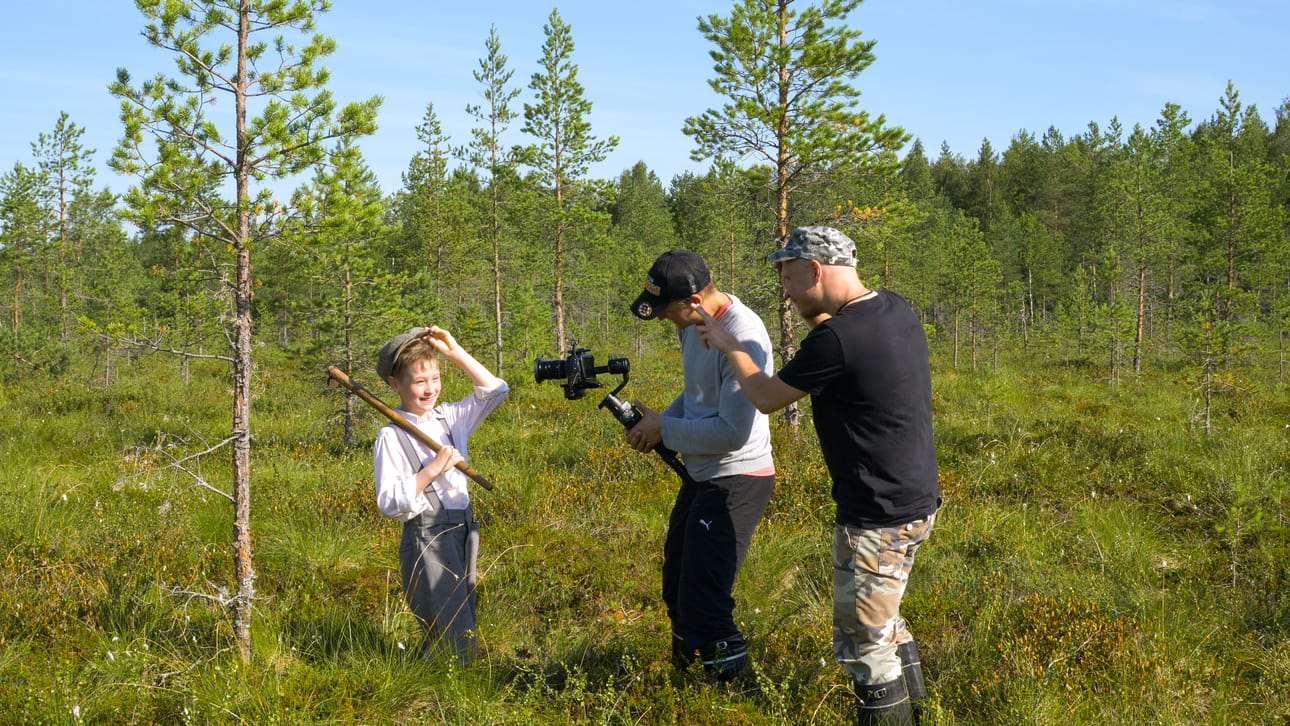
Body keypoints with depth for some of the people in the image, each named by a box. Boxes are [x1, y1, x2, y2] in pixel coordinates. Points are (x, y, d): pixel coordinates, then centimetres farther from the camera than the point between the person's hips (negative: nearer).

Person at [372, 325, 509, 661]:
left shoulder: (449, 418, 9)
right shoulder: (392, 436, -9)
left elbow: (495, 390, 11)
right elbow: (388, 503, -15)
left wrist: (455, 352, 4)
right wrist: (432, 470, -20)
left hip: (464, 530, 7)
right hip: (426, 540, -7)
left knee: (463, 631, 14)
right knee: (458, 650, -10)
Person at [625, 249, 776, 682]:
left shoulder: (743, 337, -27)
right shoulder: (693, 323, 1)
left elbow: (734, 432, -28)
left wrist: (664, 429, -17)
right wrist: (656, 422, -2)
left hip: (736, 481, -10)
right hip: (700, 475, 10)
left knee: (703, 605, -10)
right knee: (677, 589, 23)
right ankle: (685, 666, 41)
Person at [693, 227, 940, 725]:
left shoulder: (836, 338, -23)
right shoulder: (895, 309, 3)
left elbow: (766, 398, -9)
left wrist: (730, 346, 7)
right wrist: (817, 314, 10)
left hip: (877, 515, -10)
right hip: (915, 500, 10)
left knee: (863, 645, 2)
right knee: (884, 618, 27)